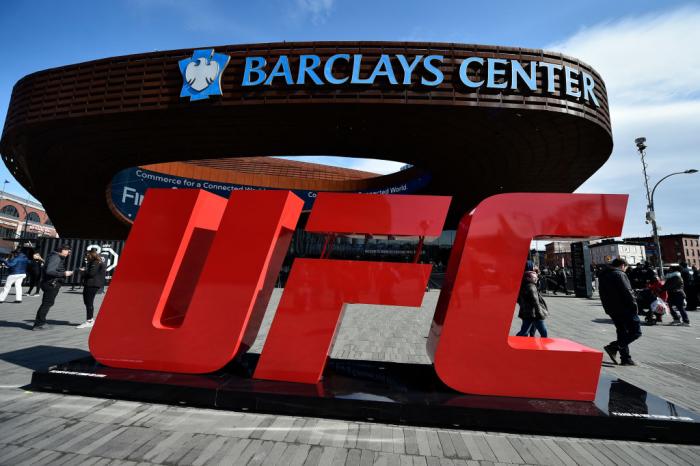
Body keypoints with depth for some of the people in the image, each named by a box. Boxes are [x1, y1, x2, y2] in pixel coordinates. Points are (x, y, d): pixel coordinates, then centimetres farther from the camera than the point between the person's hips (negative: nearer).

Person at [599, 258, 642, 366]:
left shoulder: (602, 275, 16)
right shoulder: (620, 274, -10)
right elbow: (627, 292, -16)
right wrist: (634, 305, -7)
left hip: (611, 309, 8)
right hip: (624, 308, -8)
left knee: (622, 332, 15)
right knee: (636, 332, -2)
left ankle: (626, 358, 15)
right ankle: (613, 347, -16)